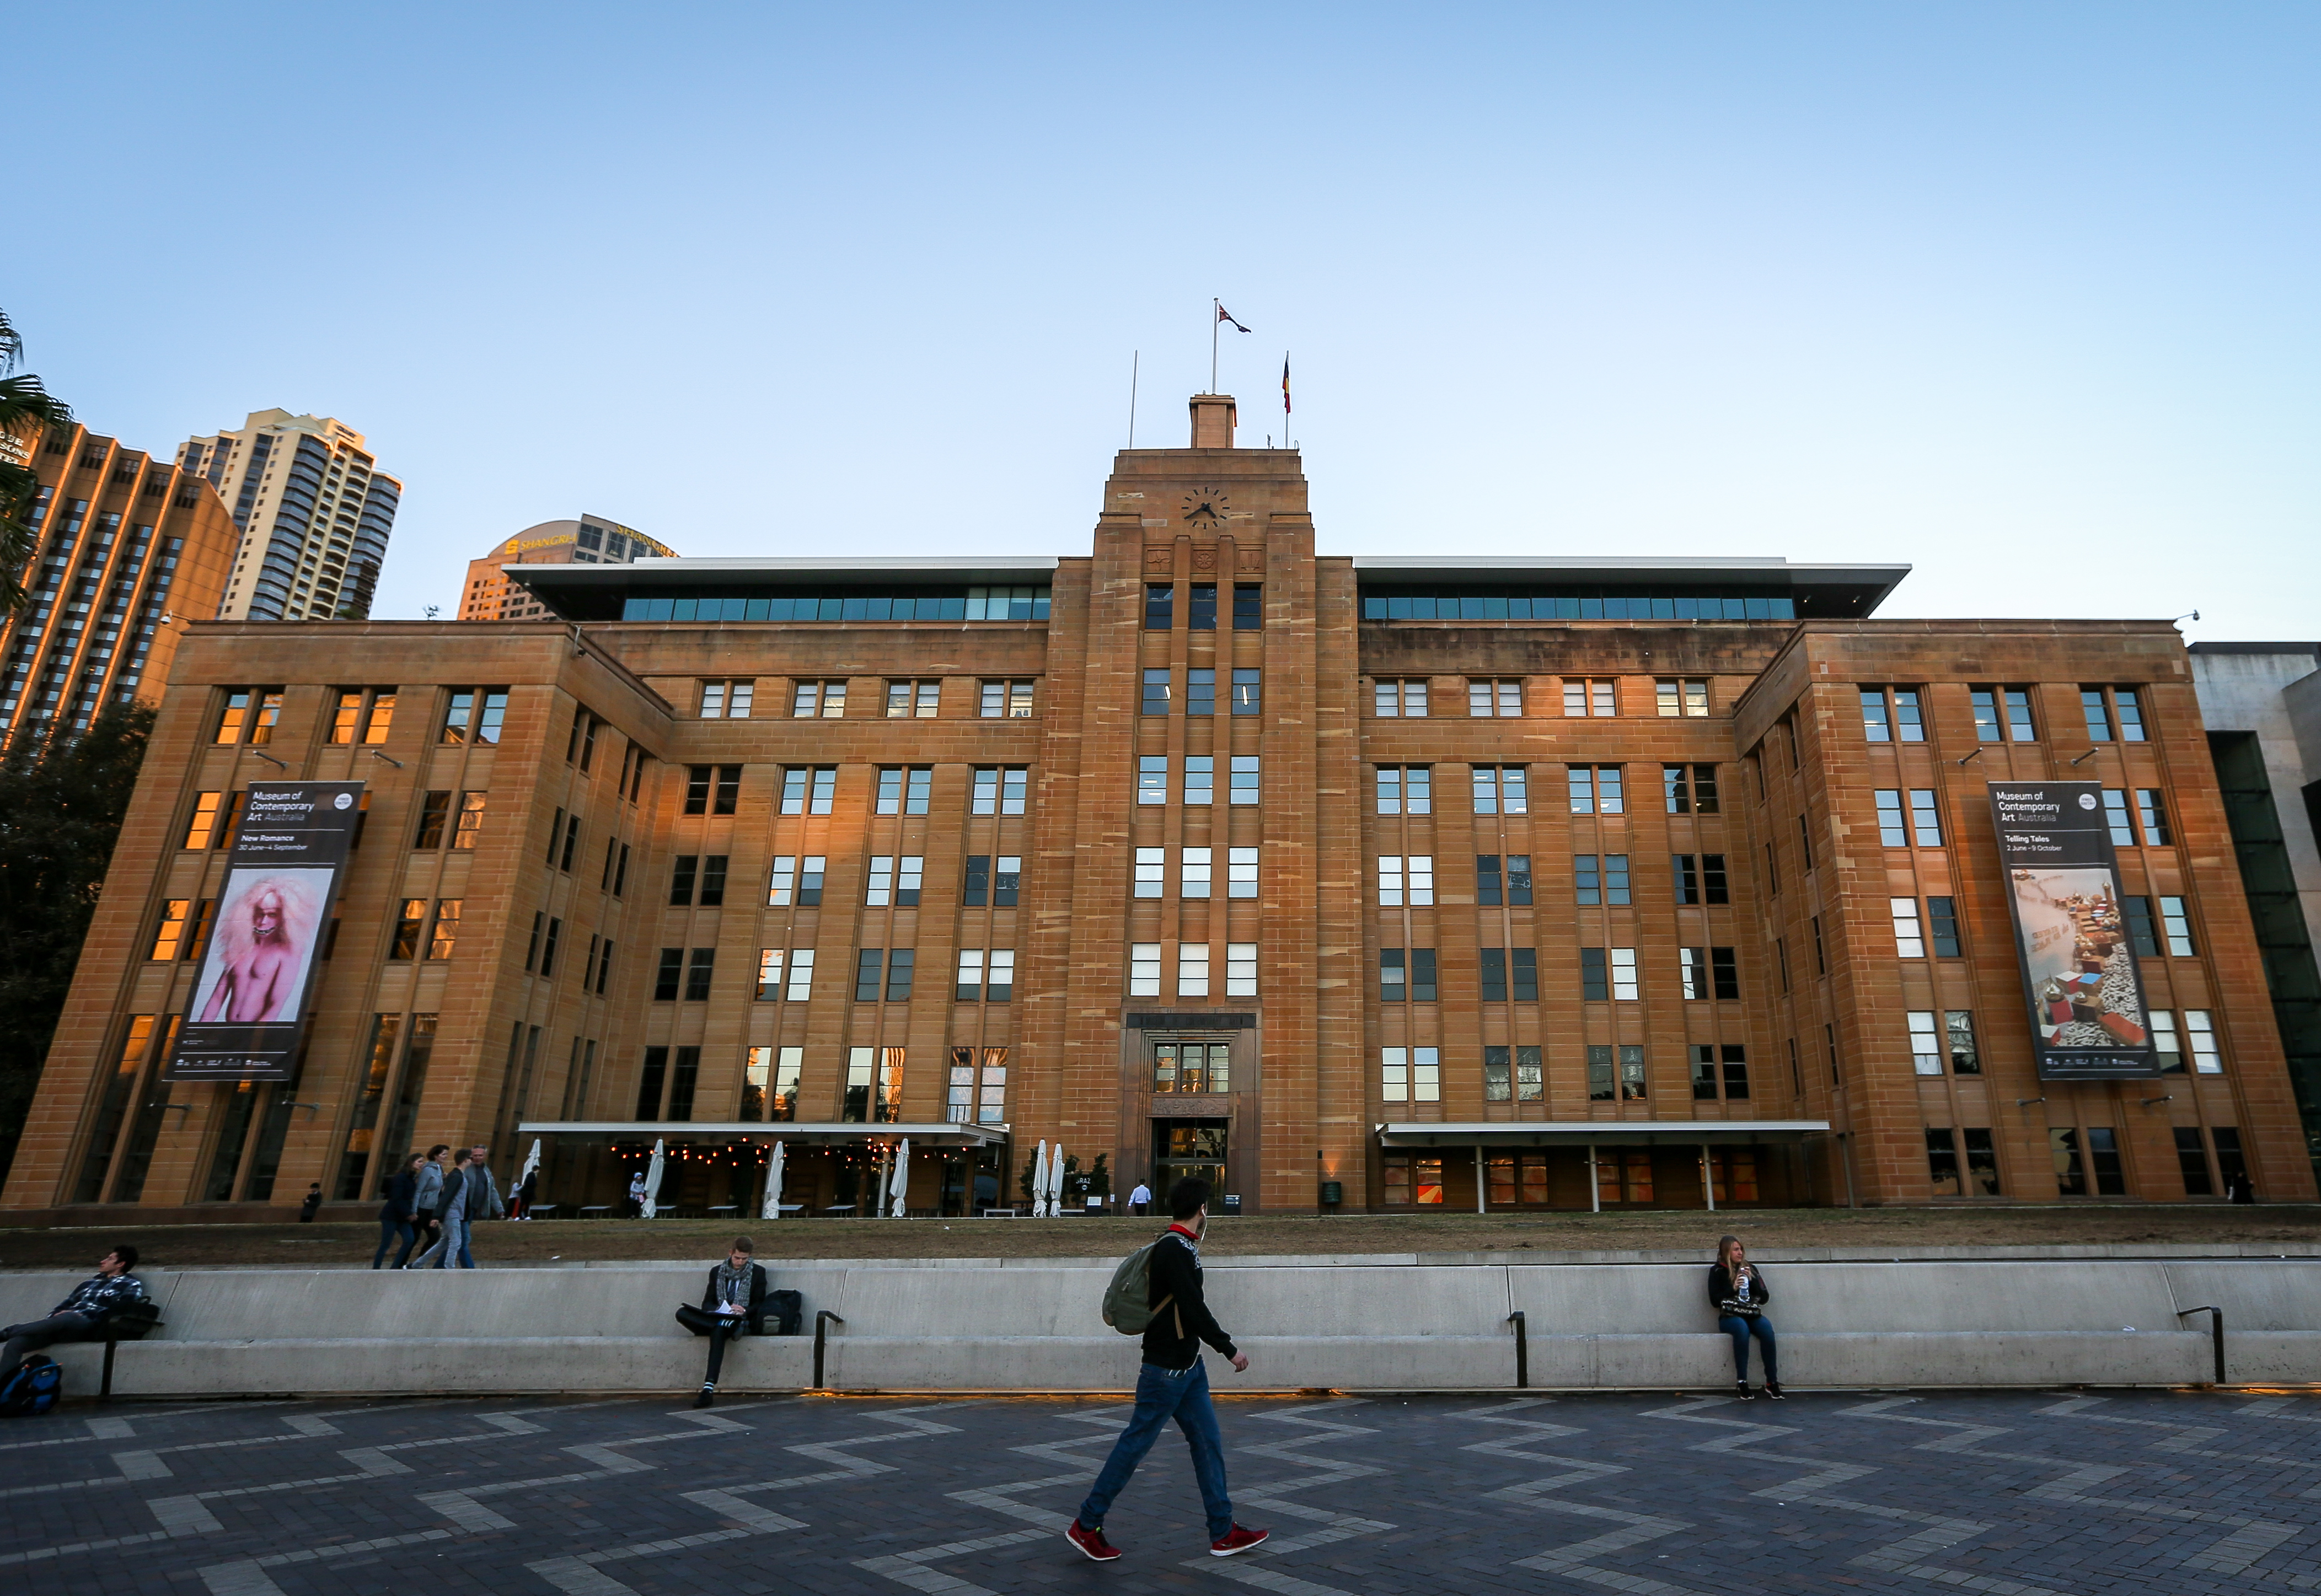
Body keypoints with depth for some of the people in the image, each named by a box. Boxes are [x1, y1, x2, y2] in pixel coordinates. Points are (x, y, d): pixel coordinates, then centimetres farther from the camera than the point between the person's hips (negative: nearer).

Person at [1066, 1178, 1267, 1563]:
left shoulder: (1181, 1246, 9)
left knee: (1208, 1442, 11)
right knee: (1136, 1443, 1)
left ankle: (1223, 1532, 19)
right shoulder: (1174, 1250, -22)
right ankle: (1086, 1525, 14)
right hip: (1167, 1368, -10)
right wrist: (1230, 1349, -17)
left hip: (1189, 1365, 10)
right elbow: (1193, 1310, -25)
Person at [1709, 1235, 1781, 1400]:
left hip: (1753, 1315, 3)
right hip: (1729, 1317, -3)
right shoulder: (1717, 1271, 7)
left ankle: (1772, 1382, -28)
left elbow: (1765, 1298, 11)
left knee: (1767, 1330, -31)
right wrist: (1733, 1288, -12)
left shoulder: (1751, 1269, 17)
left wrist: (1752, 1280, -4)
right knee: (1742, 1328, -37)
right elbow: (1714, 1301, -1)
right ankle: (1741, 1382, -35)